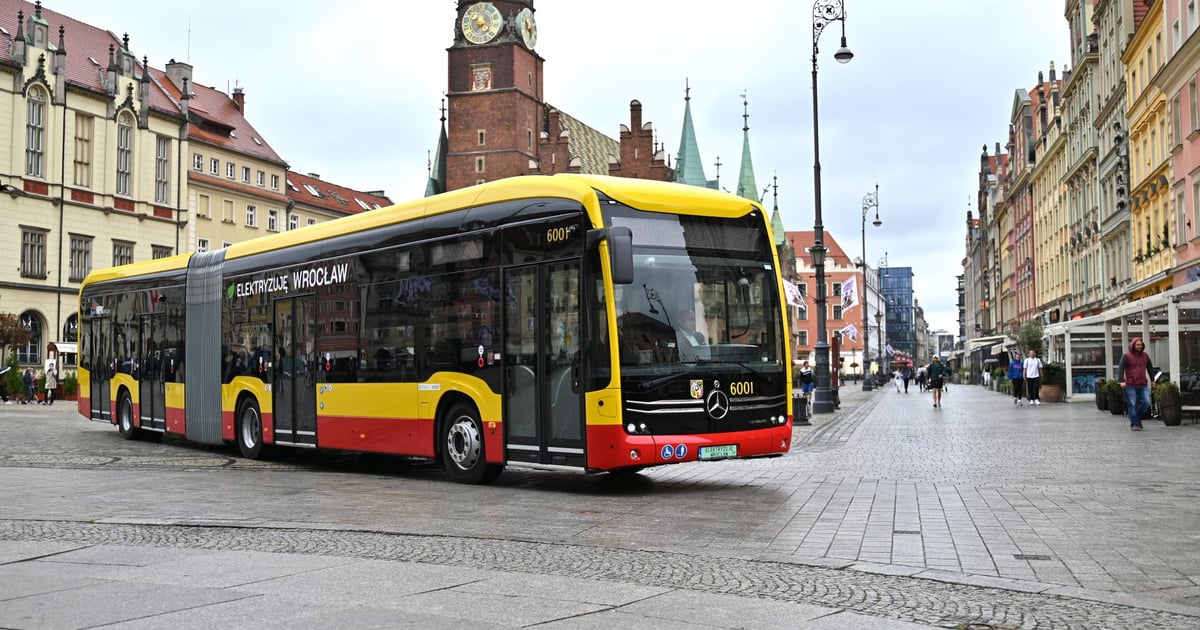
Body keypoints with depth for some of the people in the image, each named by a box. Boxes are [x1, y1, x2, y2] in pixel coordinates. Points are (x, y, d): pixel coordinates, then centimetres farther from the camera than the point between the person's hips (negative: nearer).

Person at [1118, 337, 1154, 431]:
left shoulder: (1145, 356, 13)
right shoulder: (1126, 356, -2)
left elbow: (1150, 368, 24)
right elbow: (1120, 368, -9)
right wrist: (1121, 381, -21)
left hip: (1143, 385, 4)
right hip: (1131, 385, -4)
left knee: (1146, 402, -4)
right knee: (1133, 405, -4)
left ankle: (1138, 418, 20)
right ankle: (1134, 424, 1)